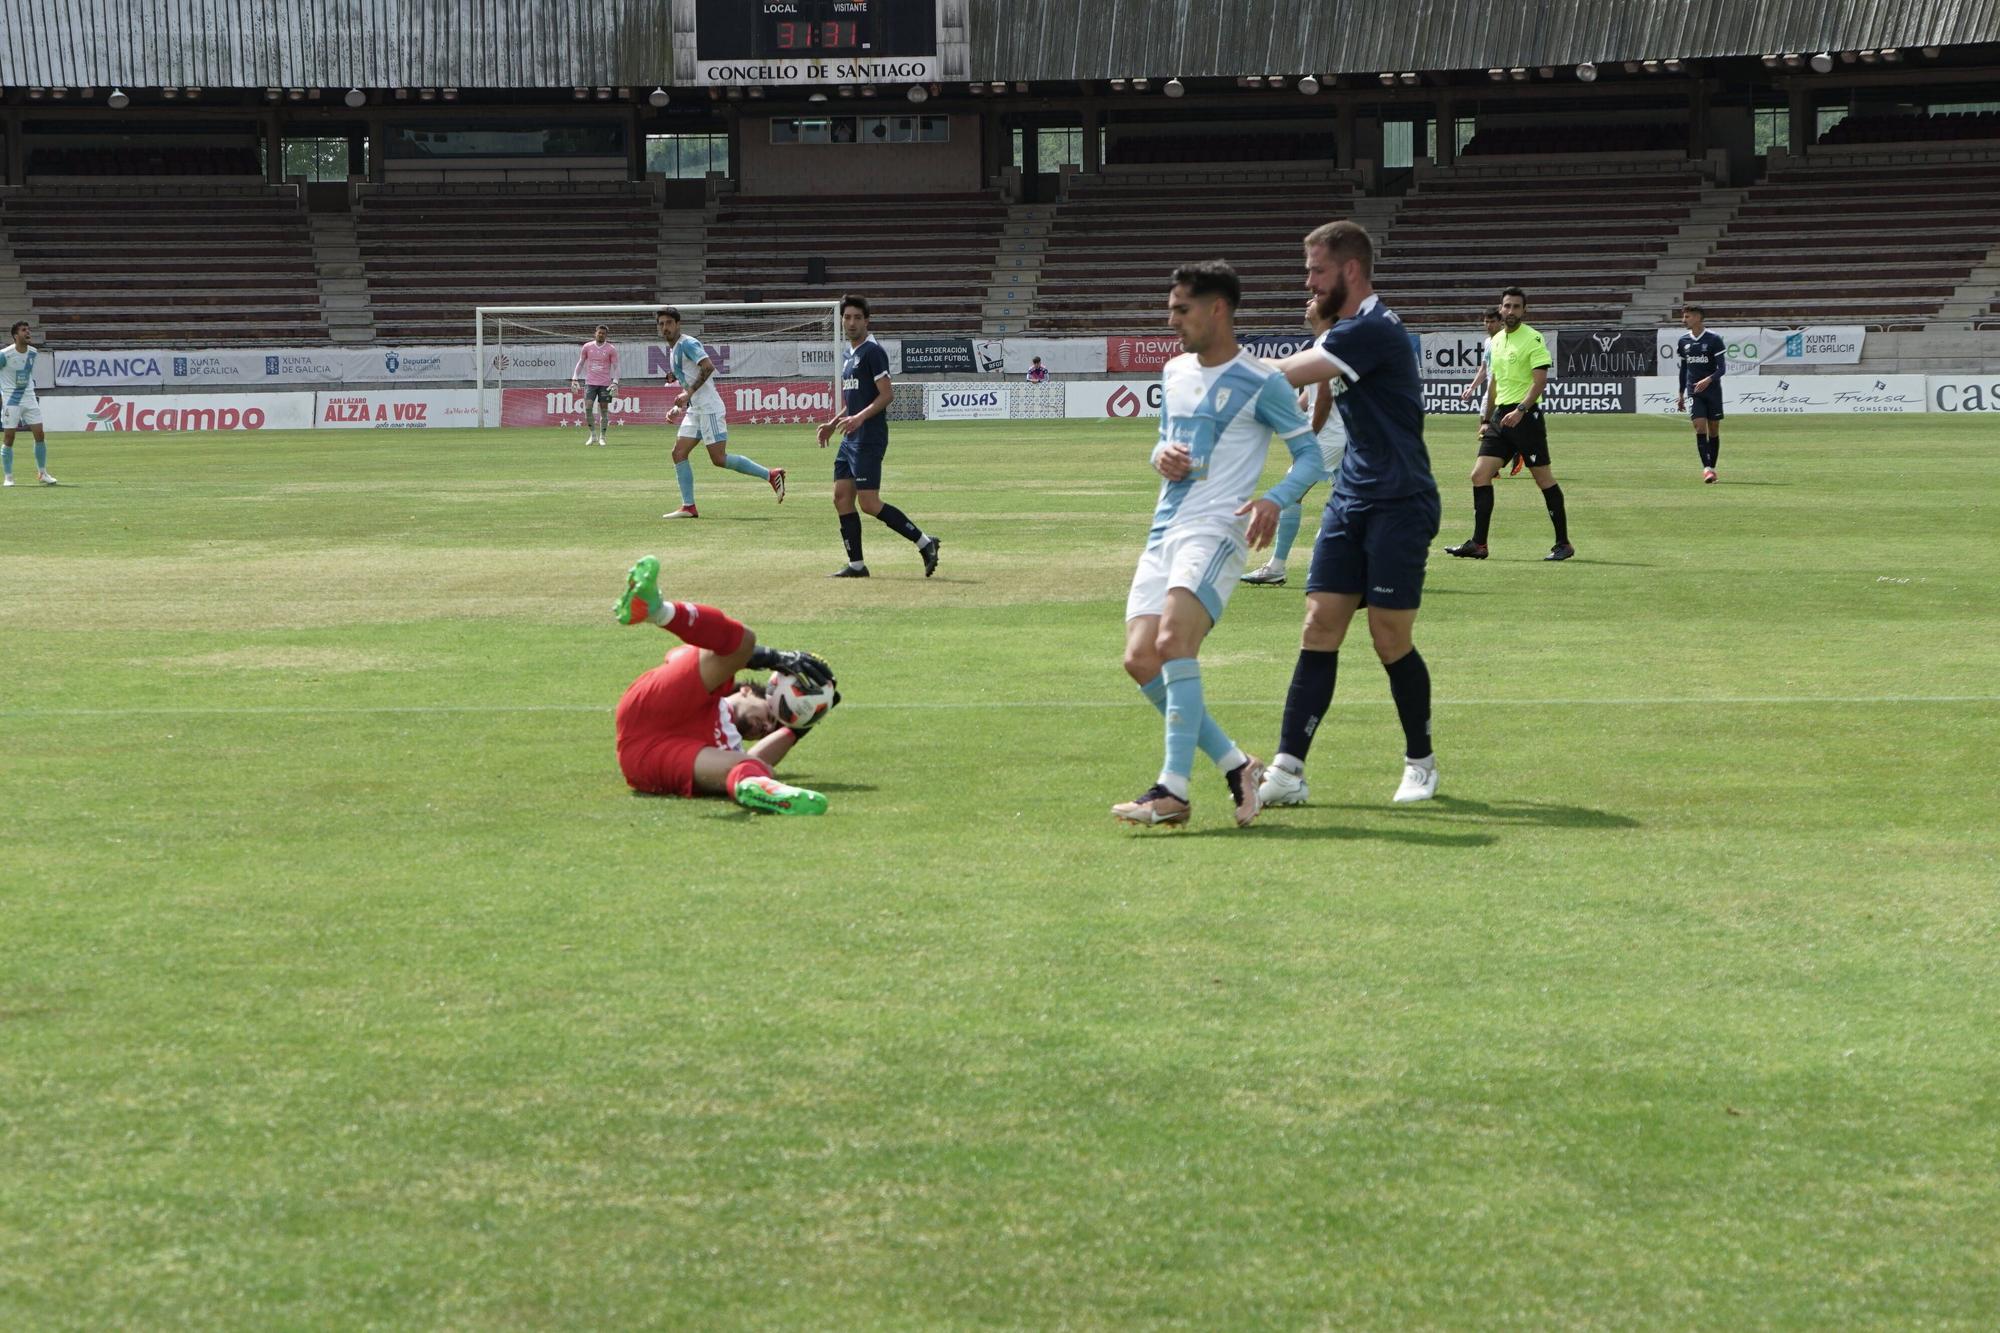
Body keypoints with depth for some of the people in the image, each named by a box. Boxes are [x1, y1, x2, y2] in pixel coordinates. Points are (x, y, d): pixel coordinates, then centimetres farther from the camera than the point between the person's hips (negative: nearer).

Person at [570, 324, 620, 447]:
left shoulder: (611, 349, 0)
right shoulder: (587, 347, 5)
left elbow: (615, 367, 1)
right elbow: (580, 363, 12)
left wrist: (615, 382, -12)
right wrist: (574, 379, 3)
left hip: (605, 384, -1)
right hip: (590, 383, 1)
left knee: (604, 410, 0)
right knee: (588, 408, -10)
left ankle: (602, 437, 9)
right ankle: (593, 435, 3)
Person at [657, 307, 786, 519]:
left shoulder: (687, 343, -9)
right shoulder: (673, 350, 20)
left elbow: (708, 367, -24)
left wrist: (688, 393, -24)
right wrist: (679, 408, 18)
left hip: (709, 407, -10)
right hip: (694, 409, 10)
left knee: (719, 458, -12)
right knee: (679, 453, 1)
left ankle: (770, 475, -4)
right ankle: (688, 507, 2)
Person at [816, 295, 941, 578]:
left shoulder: (872, 351, -10)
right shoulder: (848, 354, 18)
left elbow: (887, 394, -17)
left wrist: (859, 417, -26)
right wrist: (833, 423, 19)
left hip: (869, 438, -9)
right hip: (851, 439, 9)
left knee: (869, 503, -11)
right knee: (842, 497, 5)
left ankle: (924, 542, -3)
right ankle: (856, 564, 8)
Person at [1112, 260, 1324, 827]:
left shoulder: (1259, 383, -4)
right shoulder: (1174, 372, 17)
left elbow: (1309, 454, -2)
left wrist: (1275, 500, -21)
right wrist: (1161, 456, 4)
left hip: (1216, 529, -8)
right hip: (1164, 530, 8)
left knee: (1173, 641, -25)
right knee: (1141, 659, -4)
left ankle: (1174, 790, -25)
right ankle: (1236, 766, 8)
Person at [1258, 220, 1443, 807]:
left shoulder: (1374, 329, -17)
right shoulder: (1343, 330, 14)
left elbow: (1287, 374, -20)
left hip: (1399, 504, -8)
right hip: (1350, 500, 8)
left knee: (1391, 641, -2)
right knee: (1320, 628, -2)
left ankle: (1421, 764, 17)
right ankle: (1288, 769, -6)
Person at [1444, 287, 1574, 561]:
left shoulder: (1533, 338, -7)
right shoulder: (1496, 341, 16)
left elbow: (1540, 380, -15)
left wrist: (1520, 410, -27)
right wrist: (1486, 420, 21)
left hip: (1526, 416, -7)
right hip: (1500, 416, 7)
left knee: (1543, 478, -2)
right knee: (1480, 475, -2)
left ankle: (1563, 543, 7)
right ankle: (1478, 544, 1)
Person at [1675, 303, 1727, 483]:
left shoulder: (1714, 339, -6)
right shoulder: (1683, 341, 7)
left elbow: (1722, 367, -9)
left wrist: (1708, 380, -27)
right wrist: (1681, 393, 17)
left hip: (1712, 390, -2)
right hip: (1693, 392, 2)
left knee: (1714, 430, 4)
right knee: (1700, 426, -13)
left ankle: (1712, 468, 15)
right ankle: (1706, 468, -17)